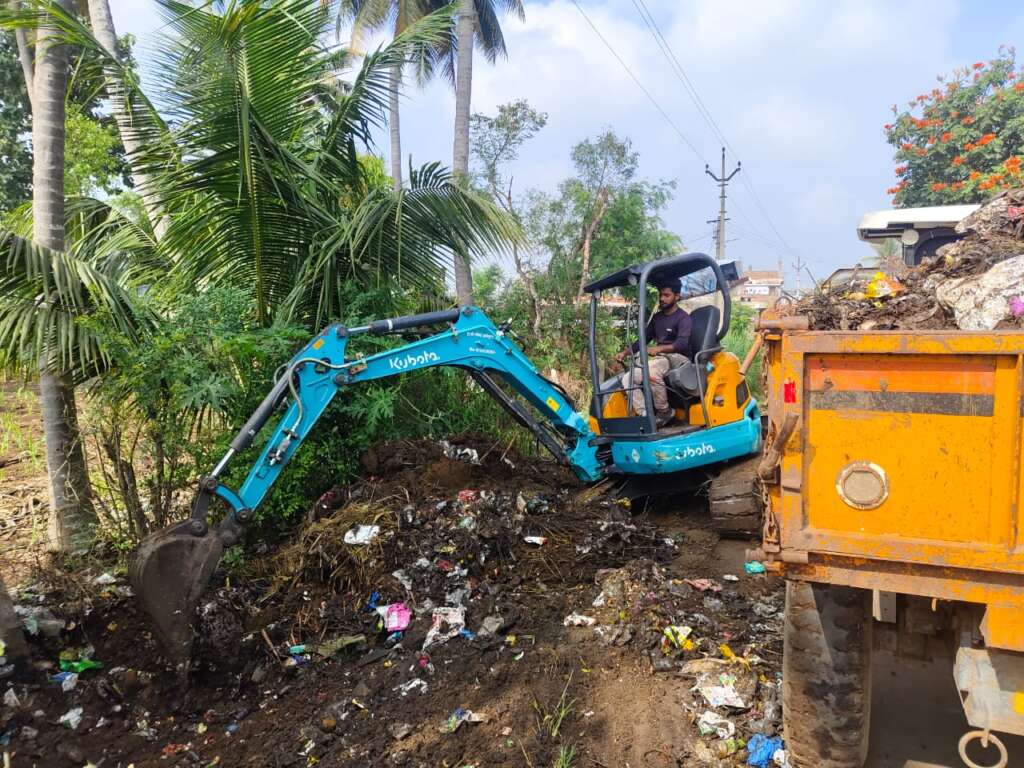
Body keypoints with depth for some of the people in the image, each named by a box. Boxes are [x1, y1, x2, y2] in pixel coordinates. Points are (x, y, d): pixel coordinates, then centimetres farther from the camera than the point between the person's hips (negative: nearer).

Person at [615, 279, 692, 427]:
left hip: (677, 358, -7)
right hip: (659, 358, 7)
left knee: (652, 372, -39)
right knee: (628, 378, -16)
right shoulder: (657, 317, 19)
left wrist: (659, 348, -35)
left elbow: (682, 344, -19)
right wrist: (625, 352, 5)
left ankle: (664, 412, -23)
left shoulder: (683, 318, -5)